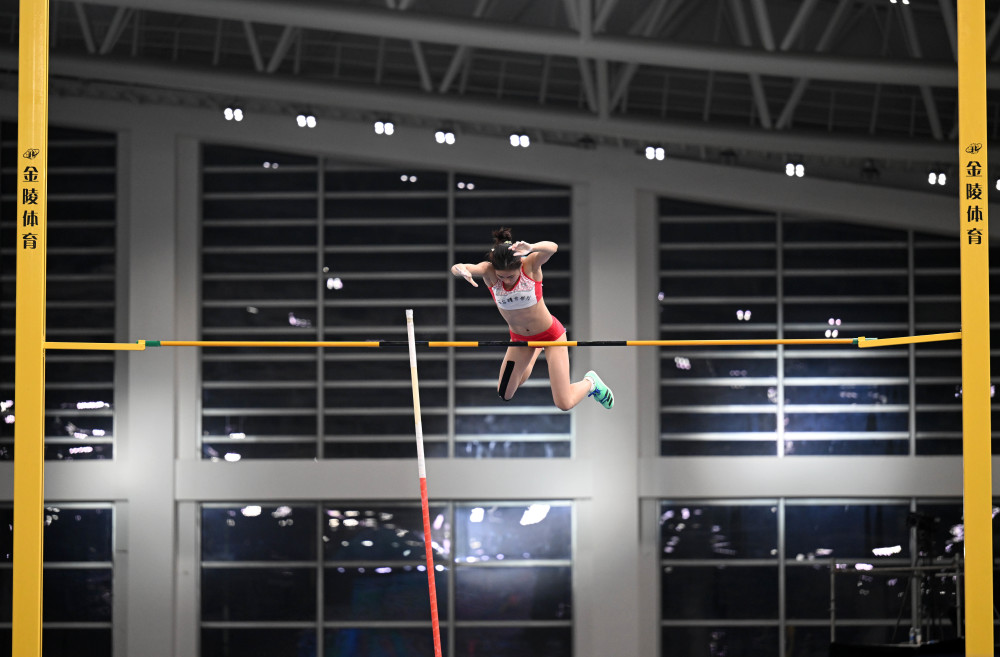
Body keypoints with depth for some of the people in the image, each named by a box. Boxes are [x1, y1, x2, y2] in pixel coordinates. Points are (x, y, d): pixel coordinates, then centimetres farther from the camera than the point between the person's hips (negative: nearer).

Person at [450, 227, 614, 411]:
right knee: (504, 395, 21)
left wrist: (531, 248, -71)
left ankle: (590, 382, 31)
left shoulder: (530, 265, -29)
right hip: (520, 339, 4)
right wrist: (461, 269, -65)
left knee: (564, 404, -5)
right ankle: (536, 351, 44)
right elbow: (457, 268, -40)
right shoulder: (488, 271, -24)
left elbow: (552, 248, -49)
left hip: (550, 334, -4)